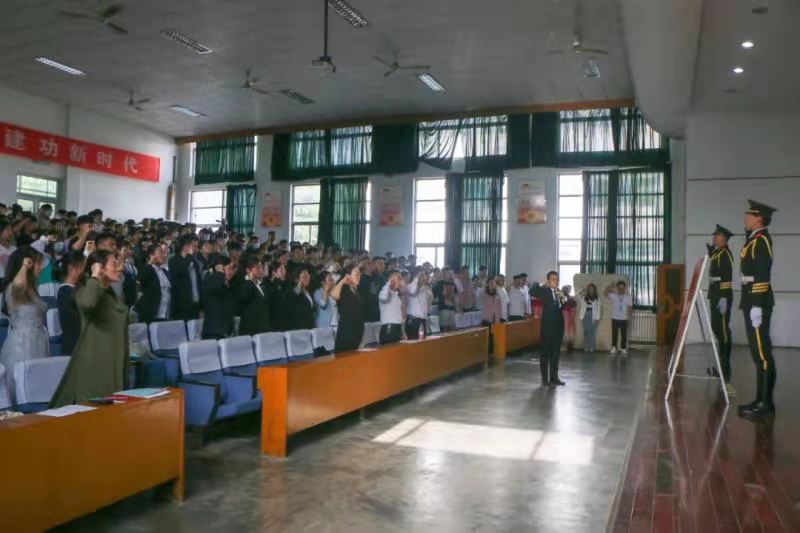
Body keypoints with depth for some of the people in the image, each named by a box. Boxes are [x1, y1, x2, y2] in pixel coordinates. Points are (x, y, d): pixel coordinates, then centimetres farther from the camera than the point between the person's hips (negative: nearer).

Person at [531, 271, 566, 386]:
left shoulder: (560, 292, 11)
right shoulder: (544, 291, -3)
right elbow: (533, 292, -21)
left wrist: (565, 297, -8)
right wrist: (542, 284, -10)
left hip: (559, 325, 5)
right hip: (548, 325, -5)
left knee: (556, 352, 10)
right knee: (545, 351, 2)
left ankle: (554, 377, 19)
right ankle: (544, 378, 9)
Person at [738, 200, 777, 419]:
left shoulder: (762, 240, -13)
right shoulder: (754, 239, 17)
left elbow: (762, 276, -19)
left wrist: (757, 306, -22)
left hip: (758, 302, -9)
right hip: (753, 301, 9)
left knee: (761, 352, -6)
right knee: (759, 351, 11)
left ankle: (765, 403, -2)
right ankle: (762, 400, 17)